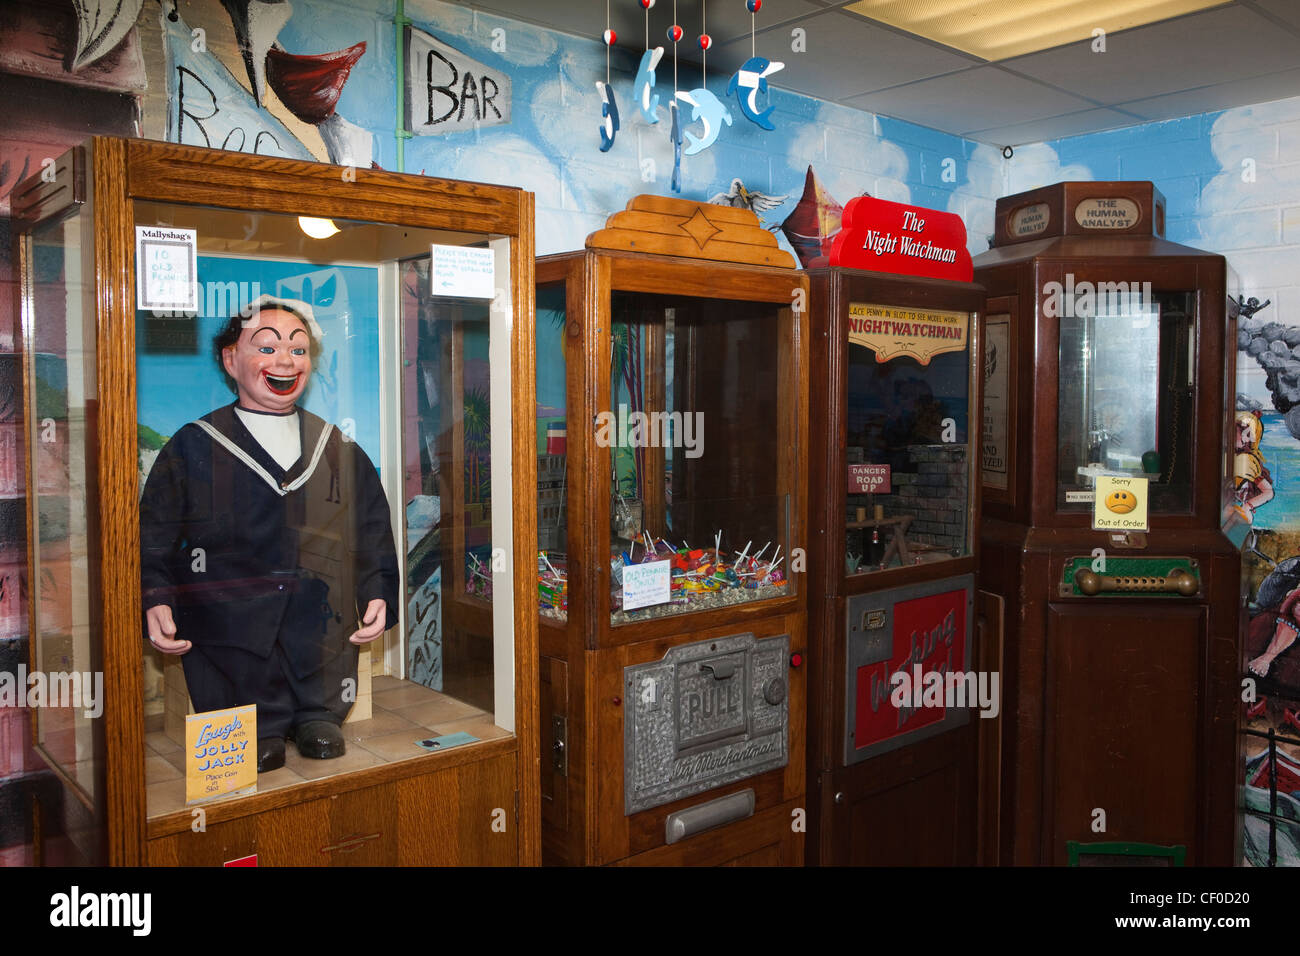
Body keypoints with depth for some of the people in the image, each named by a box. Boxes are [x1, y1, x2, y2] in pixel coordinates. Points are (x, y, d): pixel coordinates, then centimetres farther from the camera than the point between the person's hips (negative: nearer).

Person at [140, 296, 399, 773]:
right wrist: (156, 603, -10)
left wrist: (377, 595, 2)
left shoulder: (340, 451, 11)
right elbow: (154, 539, 4)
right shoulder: (192, 448, 4)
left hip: (322, 637, 2)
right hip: (232, 637, -2)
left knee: (322, 720, 8)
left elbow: (373, 536, 14)